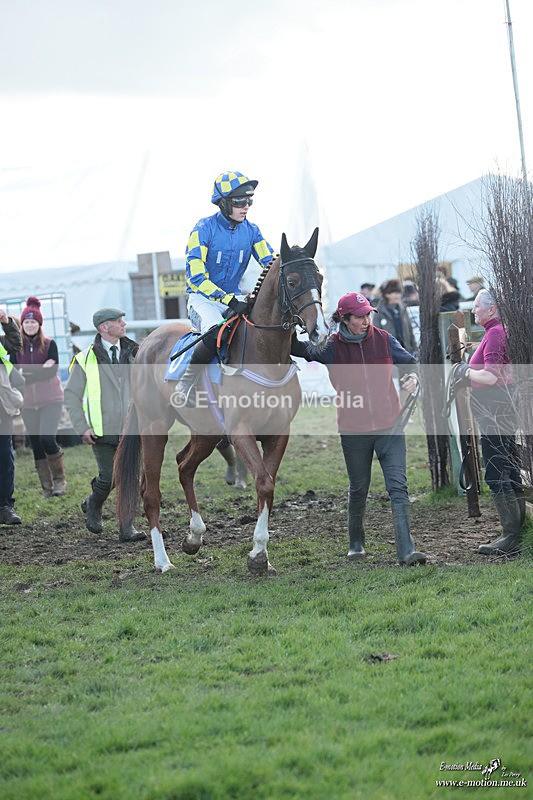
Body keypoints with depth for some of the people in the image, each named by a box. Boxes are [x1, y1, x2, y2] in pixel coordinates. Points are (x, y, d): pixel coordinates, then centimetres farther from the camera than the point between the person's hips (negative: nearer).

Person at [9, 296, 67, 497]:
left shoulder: (49, 344, -1)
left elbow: (52, 371, -10)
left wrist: (26, 373, -15)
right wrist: (41, 370, -14)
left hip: (51, 400, -3)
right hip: (28, 403, 3)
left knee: (47, 439, -16)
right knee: (36, 445, 5)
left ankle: (60, 480, 2)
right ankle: (46, 488, 14)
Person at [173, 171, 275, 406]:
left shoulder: (251, 230, 4)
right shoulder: (204, 229, -13)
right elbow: (196, 277, -19)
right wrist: (229, 300, -29)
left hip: (234, 298, 6)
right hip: (202, 298, -6)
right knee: (216, 332, -36)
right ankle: (186, 384, -17)